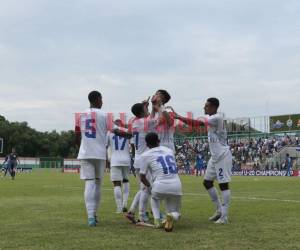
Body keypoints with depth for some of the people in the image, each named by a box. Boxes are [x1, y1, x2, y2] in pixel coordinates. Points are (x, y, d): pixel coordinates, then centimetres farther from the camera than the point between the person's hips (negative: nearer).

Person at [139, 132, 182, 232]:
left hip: (160, 186, -2)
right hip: (177, 187, 3)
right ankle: (172, 215, -13)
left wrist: (150, 186, 29)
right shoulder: (169, 150, 21)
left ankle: (157, 221, 15)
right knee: (175, 213, 23)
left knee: (154, 197, 35)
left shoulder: (145, 155, 8)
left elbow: (142, 177, 10)